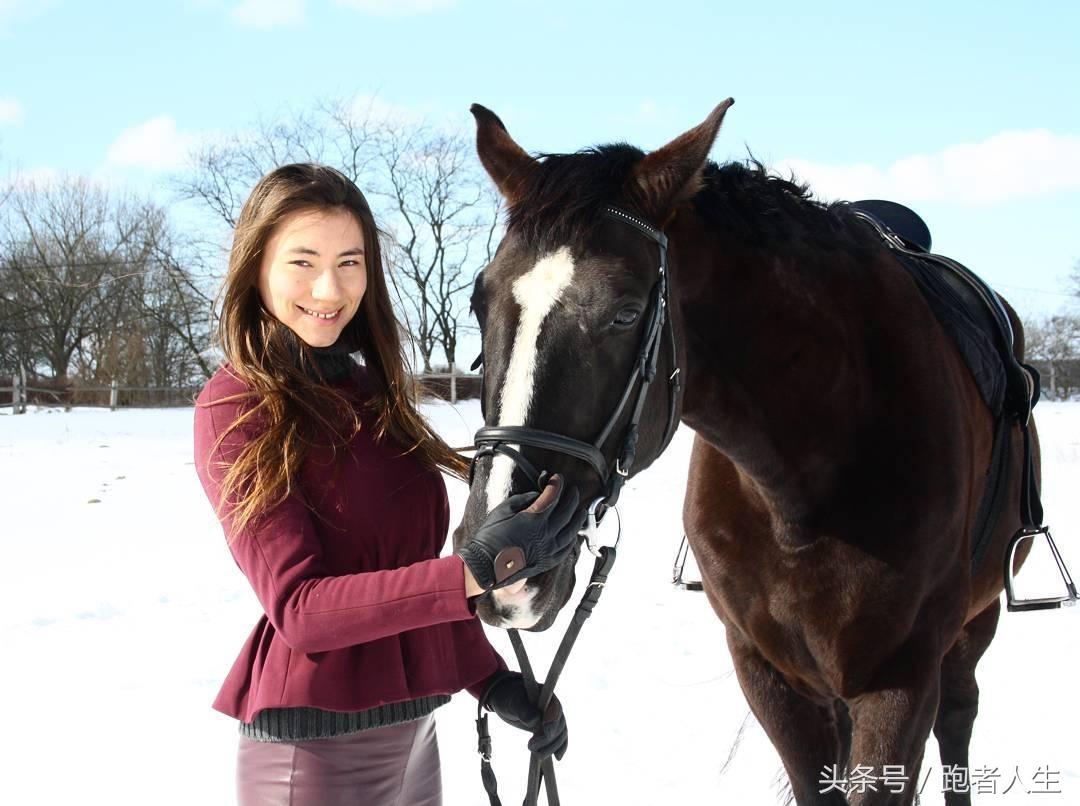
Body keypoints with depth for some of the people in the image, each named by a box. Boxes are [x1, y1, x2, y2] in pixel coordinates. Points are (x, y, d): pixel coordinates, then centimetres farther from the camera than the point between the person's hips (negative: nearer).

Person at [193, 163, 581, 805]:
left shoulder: (371, 391, 9)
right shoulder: (238, 409, -12)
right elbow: (299, 610, -20)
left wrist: (494, 681, 2)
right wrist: (479, 570, -30)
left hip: (413, 728, 7)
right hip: (319, 746, -7)